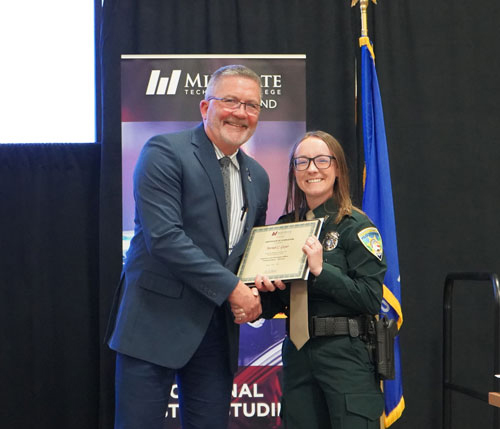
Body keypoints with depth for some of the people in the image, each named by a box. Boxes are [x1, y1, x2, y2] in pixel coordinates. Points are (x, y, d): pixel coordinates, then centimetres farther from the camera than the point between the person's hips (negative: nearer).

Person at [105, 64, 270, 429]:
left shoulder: (257, 177, 13)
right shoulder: (165, 153, -9)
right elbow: (164, 236, -18)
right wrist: (231, 288, -18)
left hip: (219, 325, 6)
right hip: (158, 317, -6)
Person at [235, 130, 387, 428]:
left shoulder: (356, 225, -5)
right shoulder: (284, 226, 10)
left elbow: (372, 300, -12)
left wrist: (321, 270, -20)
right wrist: (261, 297, -7)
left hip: (345, 353, -5)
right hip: (298, 353, 5)